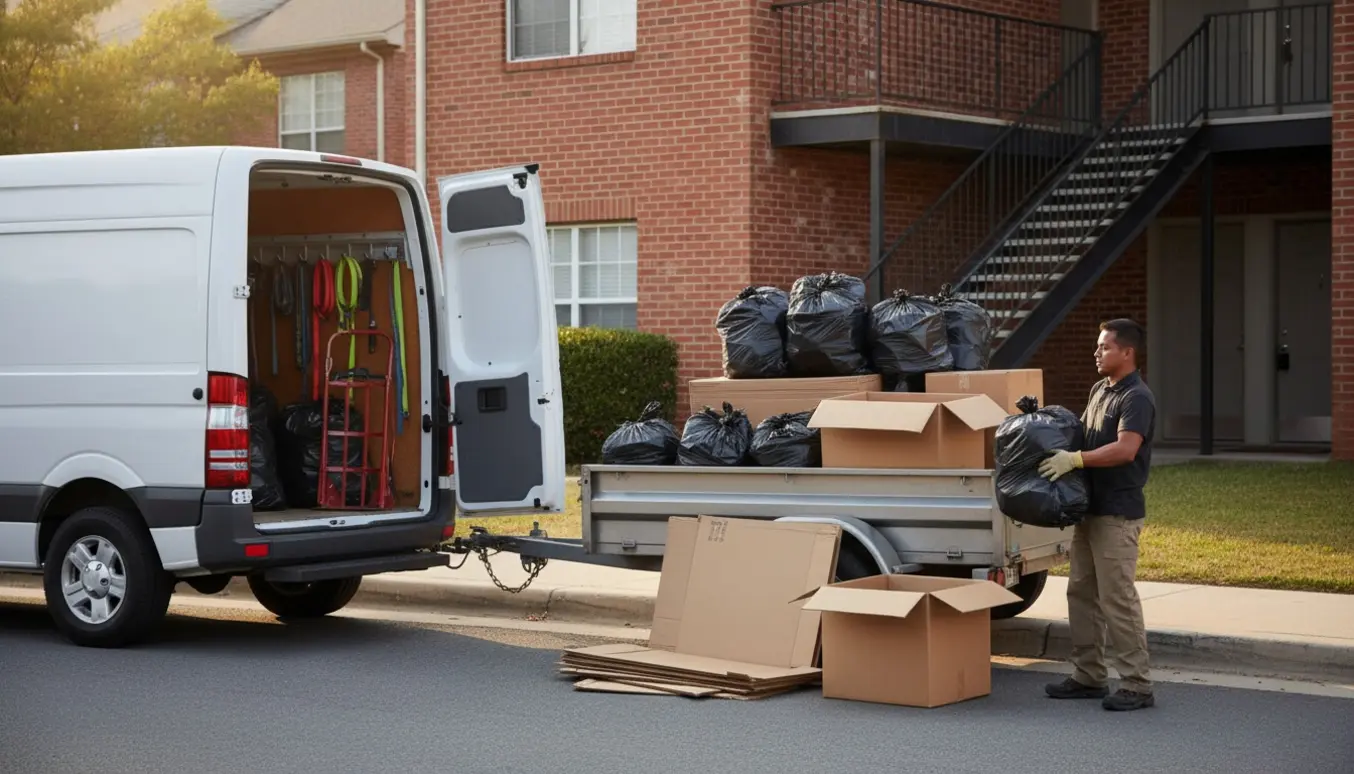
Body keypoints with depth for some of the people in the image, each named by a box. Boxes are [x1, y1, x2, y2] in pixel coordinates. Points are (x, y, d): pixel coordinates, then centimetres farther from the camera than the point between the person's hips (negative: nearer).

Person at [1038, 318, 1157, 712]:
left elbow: (1125, 449, -27)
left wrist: (1075, 459, -30)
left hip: (1118, 513, -10)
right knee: (1081, 593, 13)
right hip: (1091, 508, 10)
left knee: (1118, 598, -8)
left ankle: (1137, 685, -3)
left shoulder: (1137, 398, -15)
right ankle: (1089, 676, 21)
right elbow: (1083, 433, 25)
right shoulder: (1099, 389, 14)